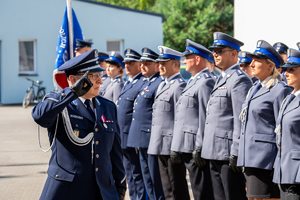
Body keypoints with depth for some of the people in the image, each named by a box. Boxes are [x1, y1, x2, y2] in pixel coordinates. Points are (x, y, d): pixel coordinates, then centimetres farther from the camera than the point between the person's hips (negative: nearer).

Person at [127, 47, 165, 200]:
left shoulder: (160, 83, -14)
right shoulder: (147, 83, 18)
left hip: (151, 138, -10)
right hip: (142, 140, 10)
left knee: (156, 179, -4)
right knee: (147, 178, 15)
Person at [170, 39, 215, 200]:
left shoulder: (205, 82, -13)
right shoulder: (193, 82, 20)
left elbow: (205, 117, -19)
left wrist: (199, 148, -21)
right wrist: (176, 148, 20)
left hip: (196, 147, -10)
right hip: (187, 147, 10)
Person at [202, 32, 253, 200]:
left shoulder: (240, 80, -12)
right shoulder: (222, 79, 19)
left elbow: (241, 120, -18)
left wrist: (236, 153, -21)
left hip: (229, 153, -10)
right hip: (215, 153, 10)